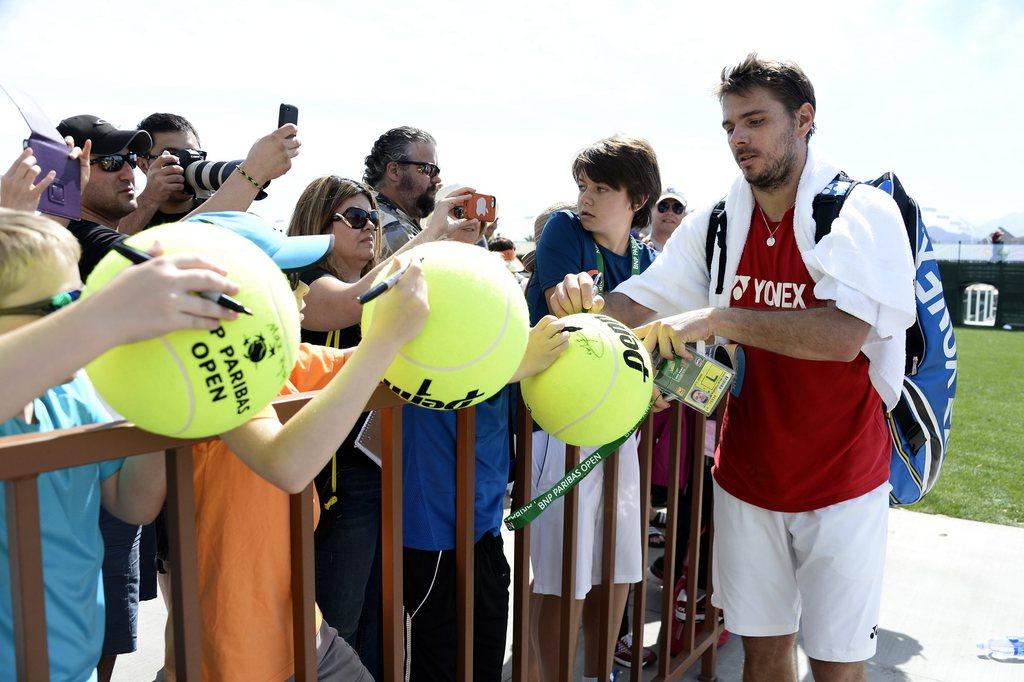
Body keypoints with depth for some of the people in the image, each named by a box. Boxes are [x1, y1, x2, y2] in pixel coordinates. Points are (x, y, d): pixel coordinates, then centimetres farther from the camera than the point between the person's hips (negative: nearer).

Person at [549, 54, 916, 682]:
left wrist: (718, 318, -31)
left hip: (841, 482, -3)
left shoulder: (865, 213, -12)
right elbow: (639, 307, 0)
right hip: (747, 476, 3)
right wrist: (589, 303, -22)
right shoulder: (715, 224, 0)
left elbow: (843, 336, -27)